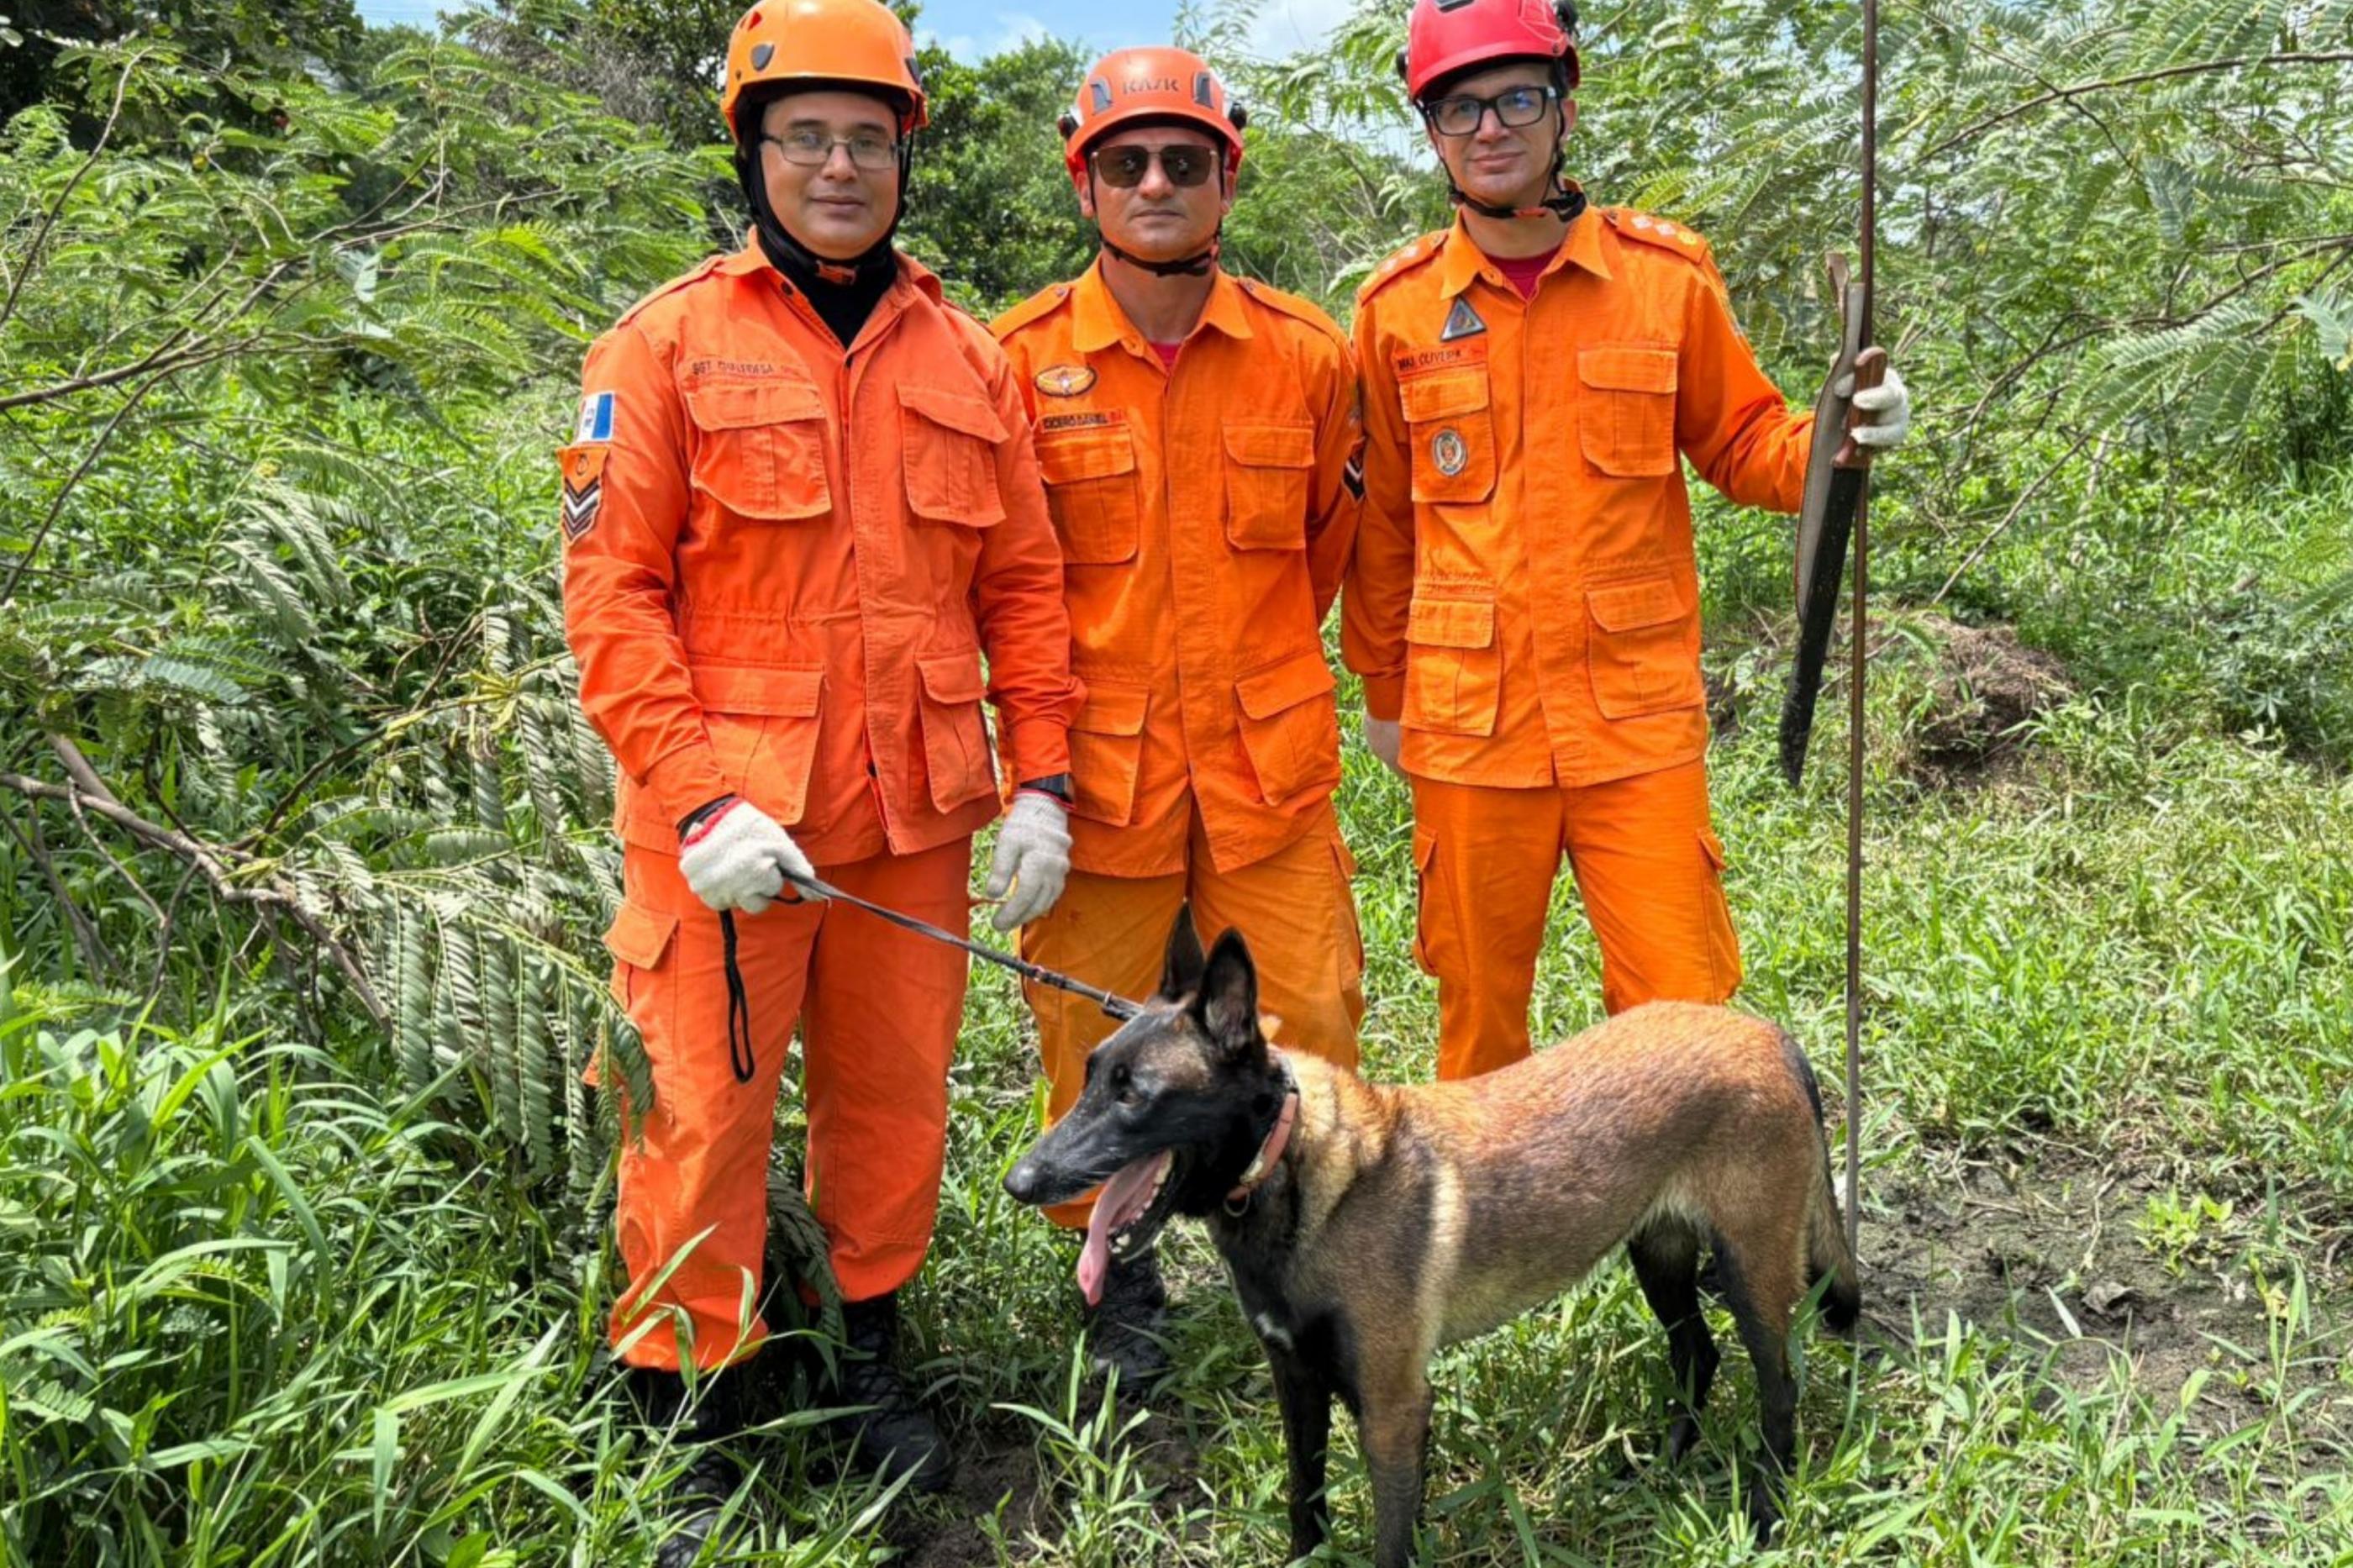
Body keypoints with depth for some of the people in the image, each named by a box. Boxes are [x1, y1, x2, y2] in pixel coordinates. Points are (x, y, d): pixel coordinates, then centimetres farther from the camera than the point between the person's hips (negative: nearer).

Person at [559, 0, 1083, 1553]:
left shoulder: (970, 358, 9)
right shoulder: (670, 344, -2)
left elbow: (1022, 583, 10)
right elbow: (612, 592, -7)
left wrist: (1042, 779, 2)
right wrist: (697, 799, -16)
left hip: (914, 817, 4)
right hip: (726, 820, -3)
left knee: (897, 1100, 14)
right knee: (703, 1120, 3)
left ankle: (872, 1350, 36)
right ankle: (687, 1421, 21)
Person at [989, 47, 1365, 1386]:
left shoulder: (1307, 355, 1)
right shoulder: (1021, 361, -4)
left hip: (1271, 767, 1)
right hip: (1097, 769, -1)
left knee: (1308, 1027, 8)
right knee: (1099, 1040, 10)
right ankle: (1120, 1277, 32)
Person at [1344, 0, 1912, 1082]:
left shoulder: (1667, 275, 1)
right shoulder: (1396, 306, 3)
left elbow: (1740, 445, 9)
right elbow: (1382, 519, 10)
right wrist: (1381, 689, 15)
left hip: (1637, 715, 0)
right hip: (1469, 720, 1)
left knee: (1681, 1008, 1)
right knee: (1478, 1013, 11)